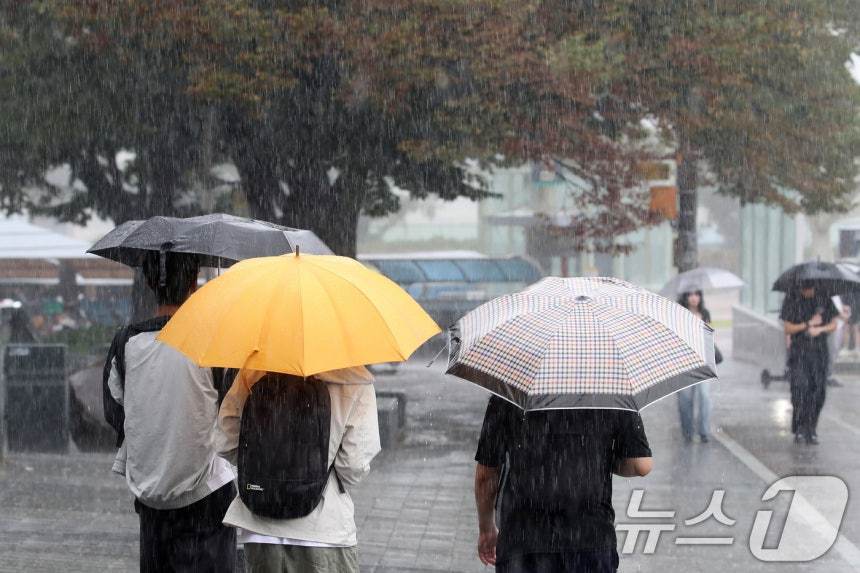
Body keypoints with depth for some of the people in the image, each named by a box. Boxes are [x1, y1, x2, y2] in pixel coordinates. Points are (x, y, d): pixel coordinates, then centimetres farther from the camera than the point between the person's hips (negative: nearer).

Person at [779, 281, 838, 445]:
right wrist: (809, 324, -11)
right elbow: (788, 328, -3)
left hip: (820, 352, 2)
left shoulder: (824, 299, 7)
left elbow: (833, 324, 8)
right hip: (799, 351, -2)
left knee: (819, 391, -2)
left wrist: (820, 329, -11)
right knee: (800, 389, -13)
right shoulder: (791, 300, -1)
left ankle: (811, 430, 8)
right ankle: (799, 429, -4)